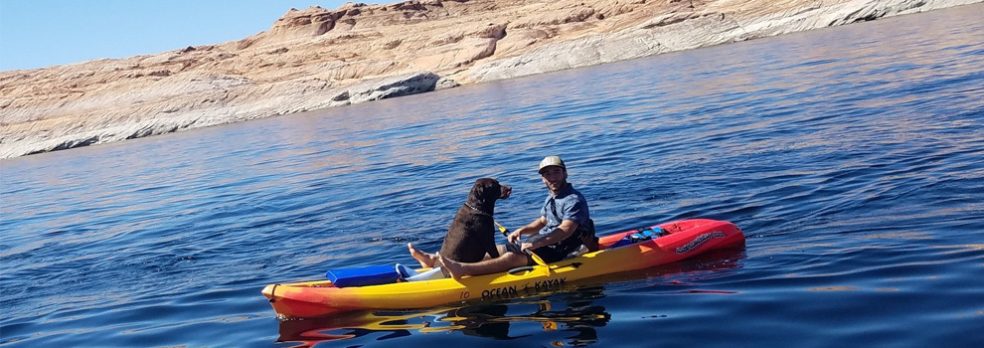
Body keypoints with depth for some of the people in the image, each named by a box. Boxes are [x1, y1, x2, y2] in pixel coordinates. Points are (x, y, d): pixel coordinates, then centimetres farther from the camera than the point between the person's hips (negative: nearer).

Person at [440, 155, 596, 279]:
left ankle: (463, 269, -42)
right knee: (498, 251, -1)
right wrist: (522, 230, 5)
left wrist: (537, 243, -35)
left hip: (557, 250, -9)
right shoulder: (551, 198, 16)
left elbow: (565, 230, -27)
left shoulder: (574, 200, -15)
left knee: (513, 258, -26)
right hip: (545, 242, 9)